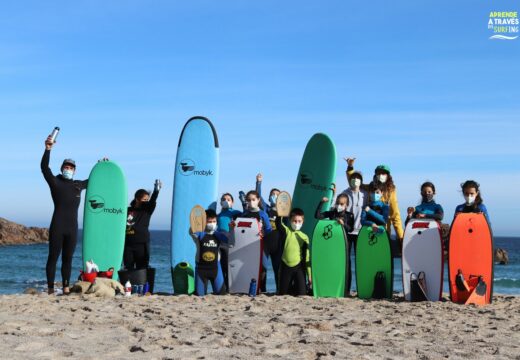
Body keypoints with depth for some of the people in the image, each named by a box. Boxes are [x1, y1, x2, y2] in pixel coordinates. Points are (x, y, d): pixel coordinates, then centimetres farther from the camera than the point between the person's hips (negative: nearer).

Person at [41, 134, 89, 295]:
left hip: (72, 228, 4)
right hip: (57, 227, -4)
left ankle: (66, 288, 10)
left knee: (67, 259, 7)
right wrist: (48, 149, -26)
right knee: (53, 257, -2)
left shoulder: (78, 185, 15)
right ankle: (50, 288, 0)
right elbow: (44, 167, -14)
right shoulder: (55, 182, 1)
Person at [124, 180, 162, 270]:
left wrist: (156, 190, -32)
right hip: (128, 245, 2)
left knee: (142, 270, -4)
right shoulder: (127, 211, 8)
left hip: (142, 245, -1)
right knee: (128, 269, 5)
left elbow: (152, 201, -14)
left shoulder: (147, 210, 5)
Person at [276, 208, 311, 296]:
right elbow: (278, 223, -20)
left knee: (301, 294, -5)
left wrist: (310, 274, 3)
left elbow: (307, 257, 5)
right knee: (282, 294, 9)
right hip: (285, 266, 0)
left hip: (299, 266, 0)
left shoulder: (304, 237, 2)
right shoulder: (286, 231, 2)